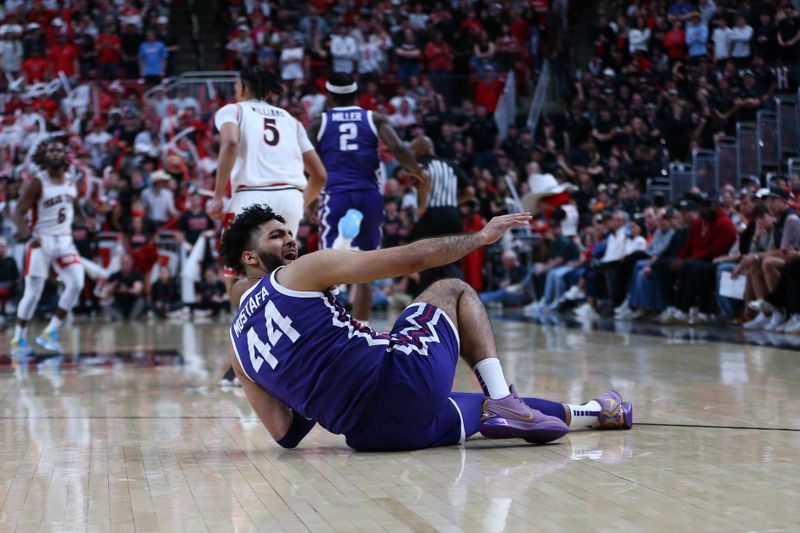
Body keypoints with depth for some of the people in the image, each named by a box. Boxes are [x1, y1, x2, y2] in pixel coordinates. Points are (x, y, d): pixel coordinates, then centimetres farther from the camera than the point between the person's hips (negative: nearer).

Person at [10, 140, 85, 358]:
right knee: (33, 293, -4)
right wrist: (24, 232, -32)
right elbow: (19, 212, -15)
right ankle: (18, 340, 12)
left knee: (76, 284, -14)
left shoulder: (71, 183, 8)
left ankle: (50, 332, -3)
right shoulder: (36, 183, -9)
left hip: (65, 241, 5)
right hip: (41, 242, -5)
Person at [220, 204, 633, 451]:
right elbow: (413, 258, -1)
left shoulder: (238, 345, 17)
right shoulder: (301, 272, -1)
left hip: (369, 434, 7)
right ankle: (503, 402, 6)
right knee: (452, 290, 21)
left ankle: (591, 414, 46)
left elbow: (286, 435, 14)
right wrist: (482, 236, 12)